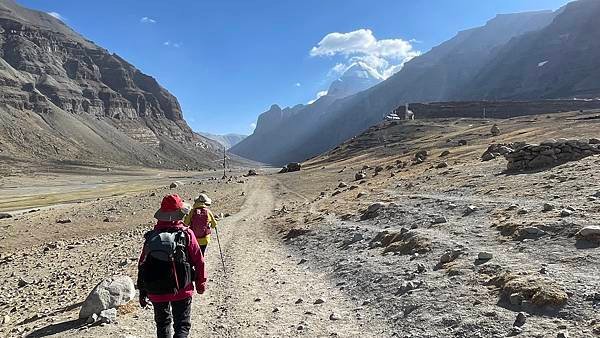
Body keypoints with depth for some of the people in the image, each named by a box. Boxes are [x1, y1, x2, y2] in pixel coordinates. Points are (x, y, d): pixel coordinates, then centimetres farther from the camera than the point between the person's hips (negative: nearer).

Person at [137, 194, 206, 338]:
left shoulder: (151, 236, -2)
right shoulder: (186, 234, -11)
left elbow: (142, 265, 3)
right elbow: (198, 261, -7)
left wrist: (142, 292, 14)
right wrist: (201, 283, 8)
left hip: (157, 292, 3)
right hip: (182, 290, -3)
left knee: (162, 324, 23)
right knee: (182, 325, 10)